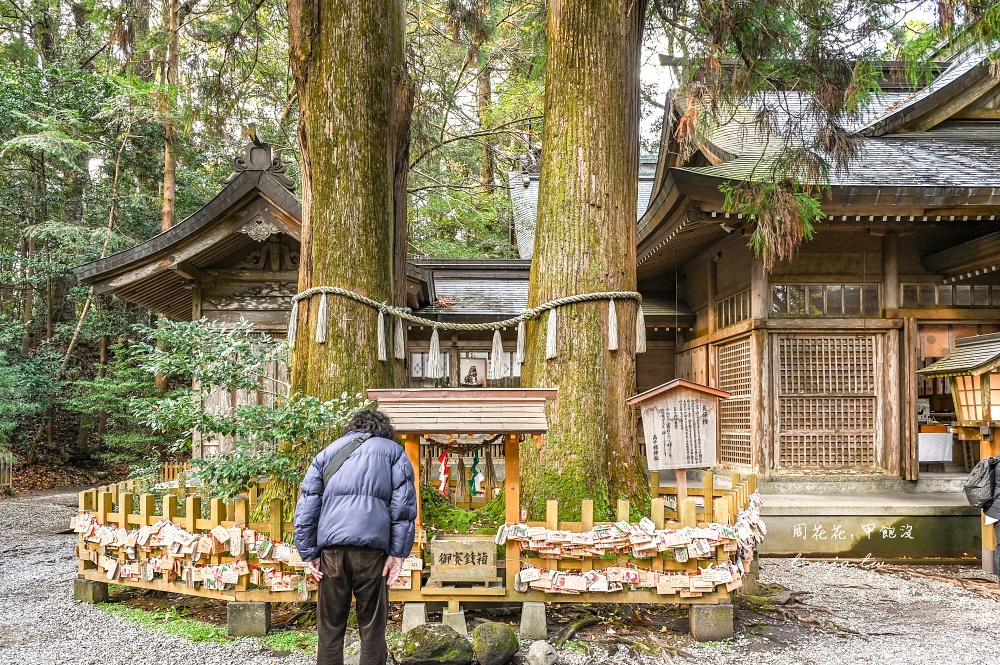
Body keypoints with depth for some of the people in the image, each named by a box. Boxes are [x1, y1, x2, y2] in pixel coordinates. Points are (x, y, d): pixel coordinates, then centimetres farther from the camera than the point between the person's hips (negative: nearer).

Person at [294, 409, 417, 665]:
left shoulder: (328, 453, 24)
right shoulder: (393, 451, 17)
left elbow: (306, 507, 14)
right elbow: (404, 505, 4)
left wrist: (308, 554, 11)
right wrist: (397, 553, 1)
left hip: (331, 546, 2)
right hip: (372, 546, -2)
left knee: (330, 626, 8)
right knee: (372, 626, 4)